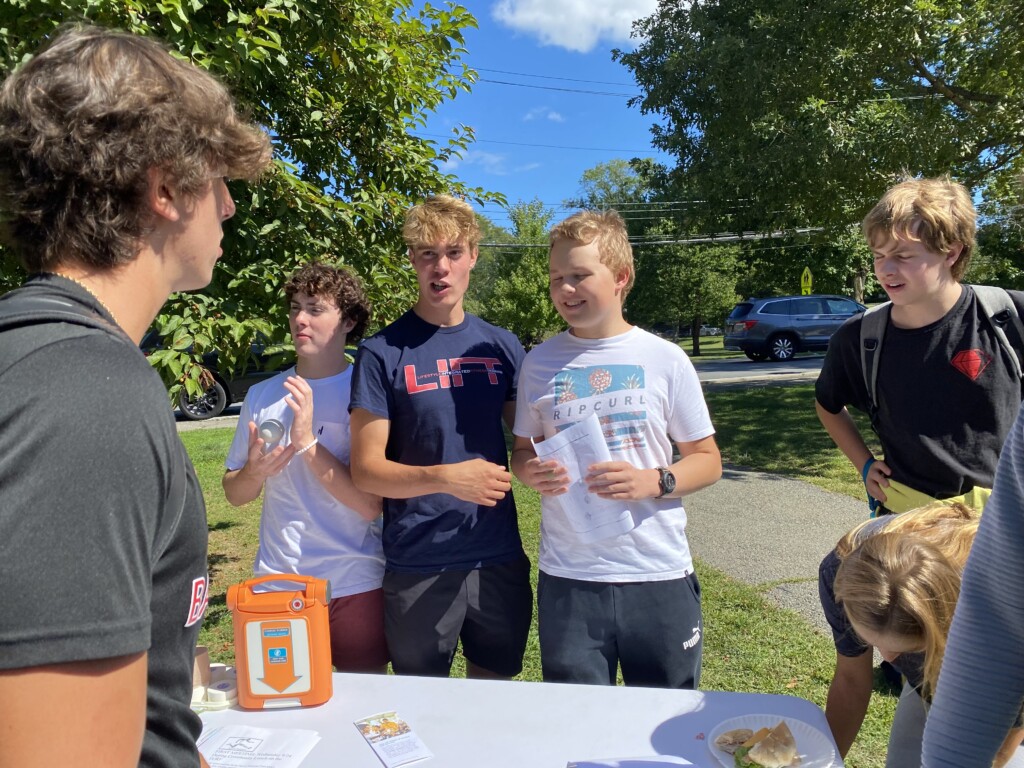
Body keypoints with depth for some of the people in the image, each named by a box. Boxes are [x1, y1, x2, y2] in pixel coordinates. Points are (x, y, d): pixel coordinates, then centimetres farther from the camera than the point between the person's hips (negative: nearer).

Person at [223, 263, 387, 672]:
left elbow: (371, 505, -15)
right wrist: (254, 471, -11)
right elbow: (235, 494, 11)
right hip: (277, 583, 3)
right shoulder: (262, 396, 4)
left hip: (354, 586, -3)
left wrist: (307, 442, -21)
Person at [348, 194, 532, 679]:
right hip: (418, 568, -3)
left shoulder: (501, 346, 5)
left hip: (500, 559, 3)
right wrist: (446, 478, -24)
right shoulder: (383, 353, -6)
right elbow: (366, 469, -9)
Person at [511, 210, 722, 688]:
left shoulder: (664, 359, -2)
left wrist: (655, 481, -15)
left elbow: (707, 460, 4)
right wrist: (531, 472, -10)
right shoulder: (539, 363, 3)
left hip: (659, 573, 0)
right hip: (567, 579, 1)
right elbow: (522, 449, 13)